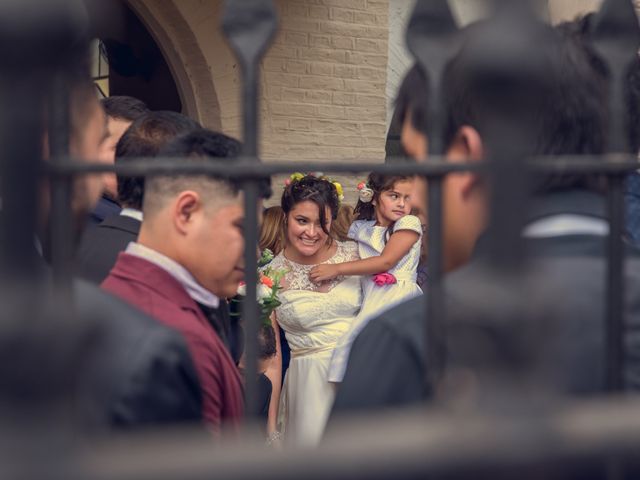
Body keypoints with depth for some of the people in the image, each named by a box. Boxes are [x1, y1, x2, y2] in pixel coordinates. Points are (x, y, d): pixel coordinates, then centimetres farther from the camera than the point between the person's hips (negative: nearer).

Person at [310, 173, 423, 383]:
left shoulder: (409, 224, 2)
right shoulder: (360, 228, 17)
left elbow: (386, 261, -8)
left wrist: (336, 269, -6)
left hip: (399, 296, -4)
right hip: (371, 301, 4)